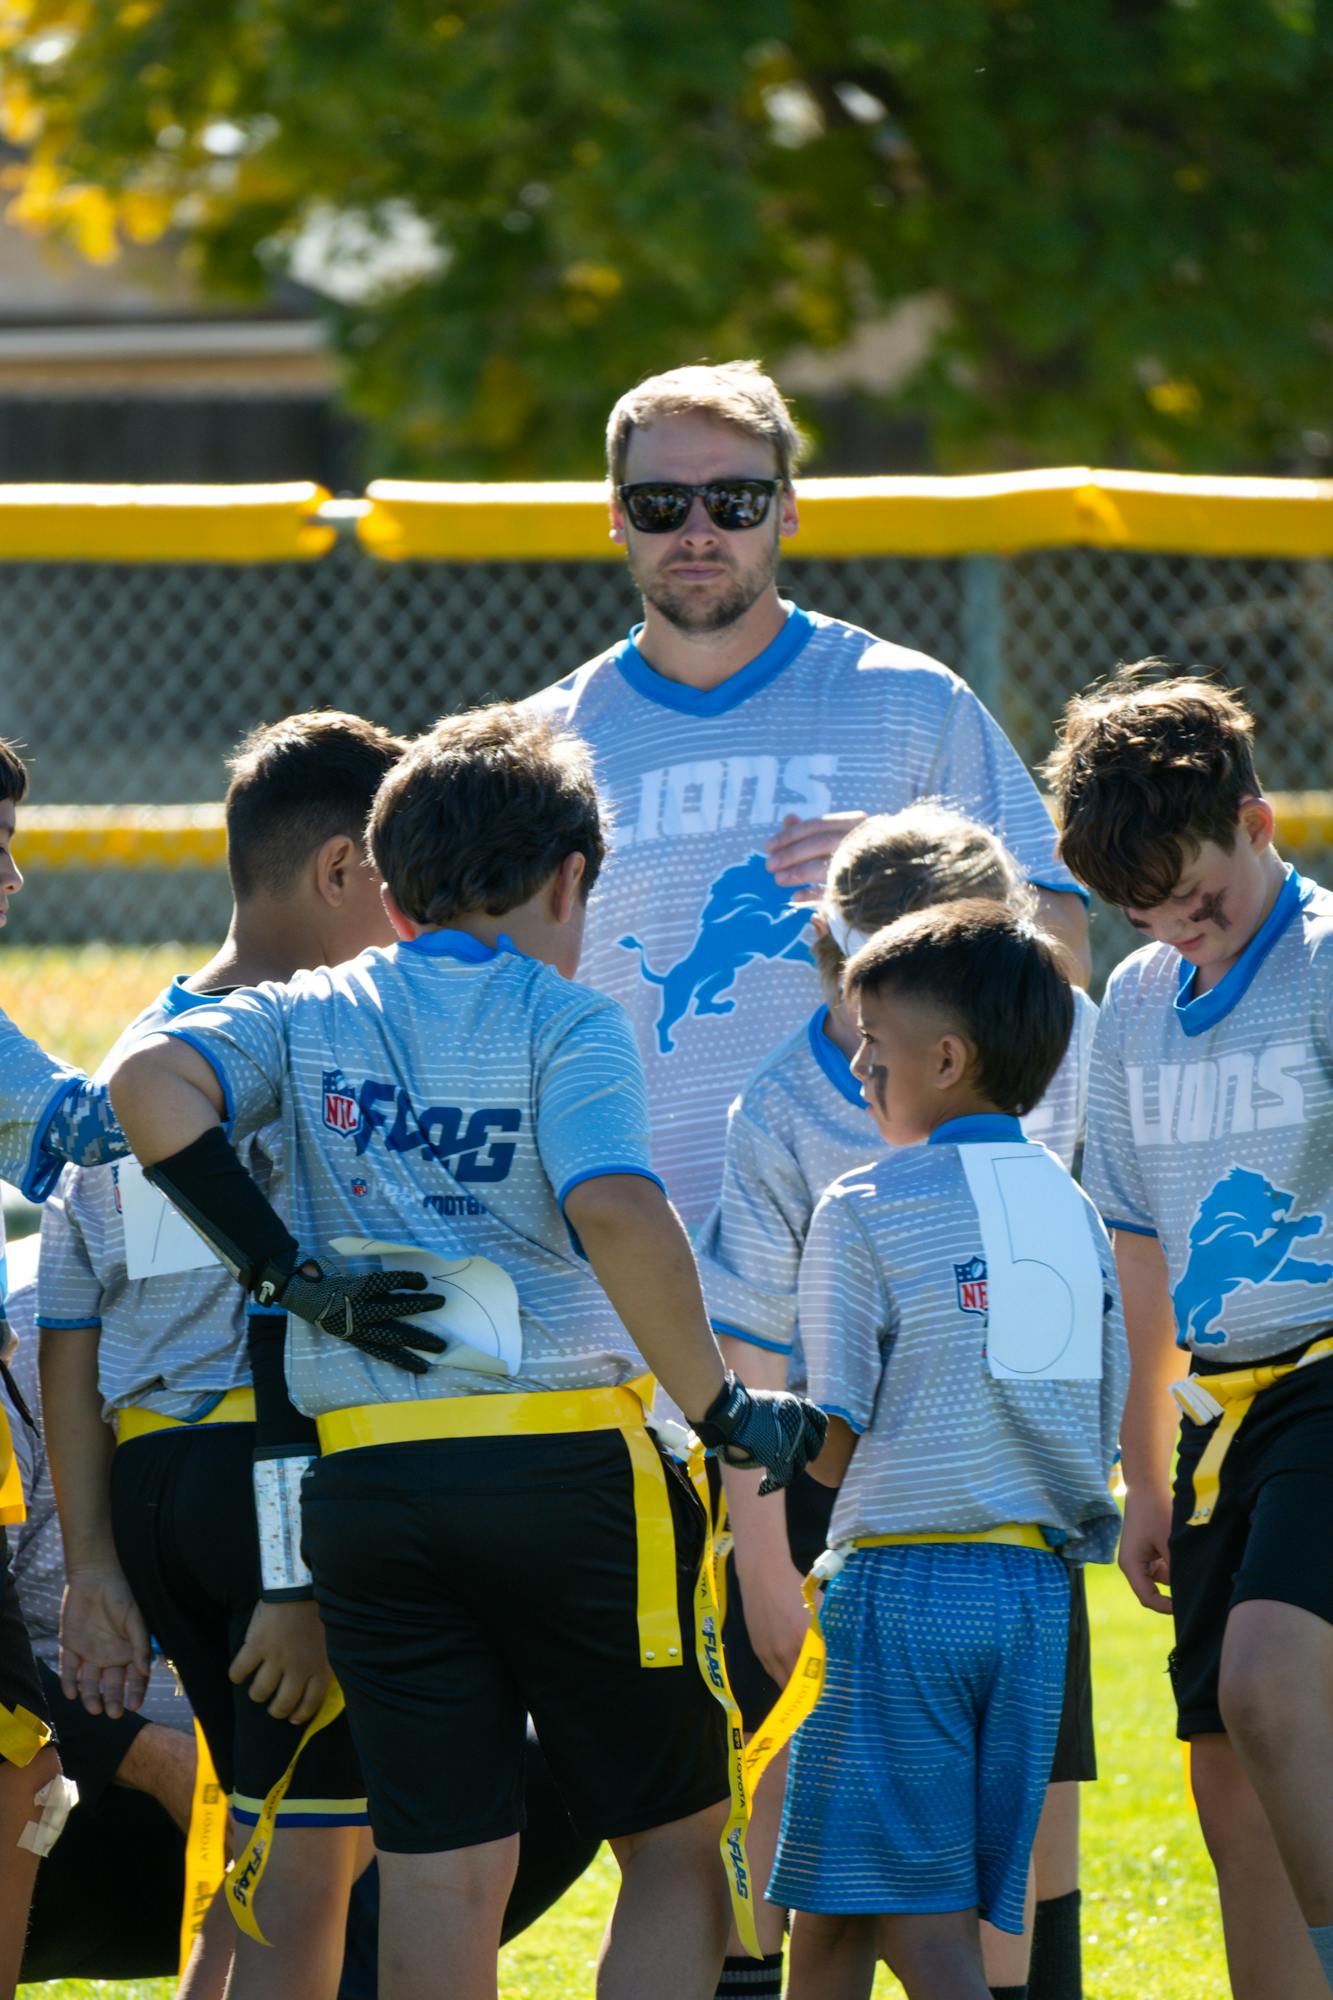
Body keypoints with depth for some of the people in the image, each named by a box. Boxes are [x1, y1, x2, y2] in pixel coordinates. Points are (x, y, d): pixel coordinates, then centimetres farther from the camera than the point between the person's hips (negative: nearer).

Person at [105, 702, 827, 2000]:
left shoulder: (312, 1016, 10)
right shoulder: (564, 1022, -1)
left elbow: (150, 1086, -9)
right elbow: (617, 1214, -19)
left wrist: (283, 1270, -3)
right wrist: (726, 1413, -11)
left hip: (365, 1486, 3)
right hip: (566, 1465, -3)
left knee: (440, 1868, 6)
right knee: (674, 1845, 8)